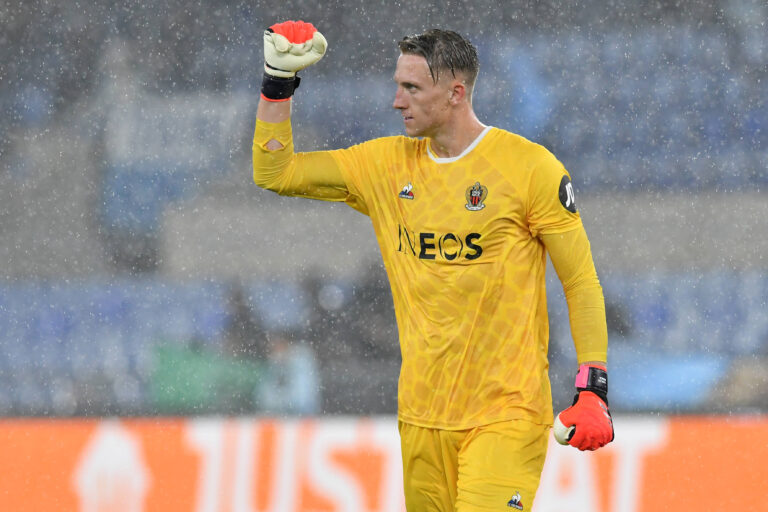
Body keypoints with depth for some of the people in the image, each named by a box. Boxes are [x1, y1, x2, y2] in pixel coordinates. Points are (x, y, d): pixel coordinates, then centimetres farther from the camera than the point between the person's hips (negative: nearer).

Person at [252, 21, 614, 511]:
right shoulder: (386, 165, 10)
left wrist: (593, 390, -10)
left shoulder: (530, 167, -4)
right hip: (423, 414, 5)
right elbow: (275, 172, 14)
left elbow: (582, 282, -2)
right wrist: (279, 79, 3)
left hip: (507, 413, -5)